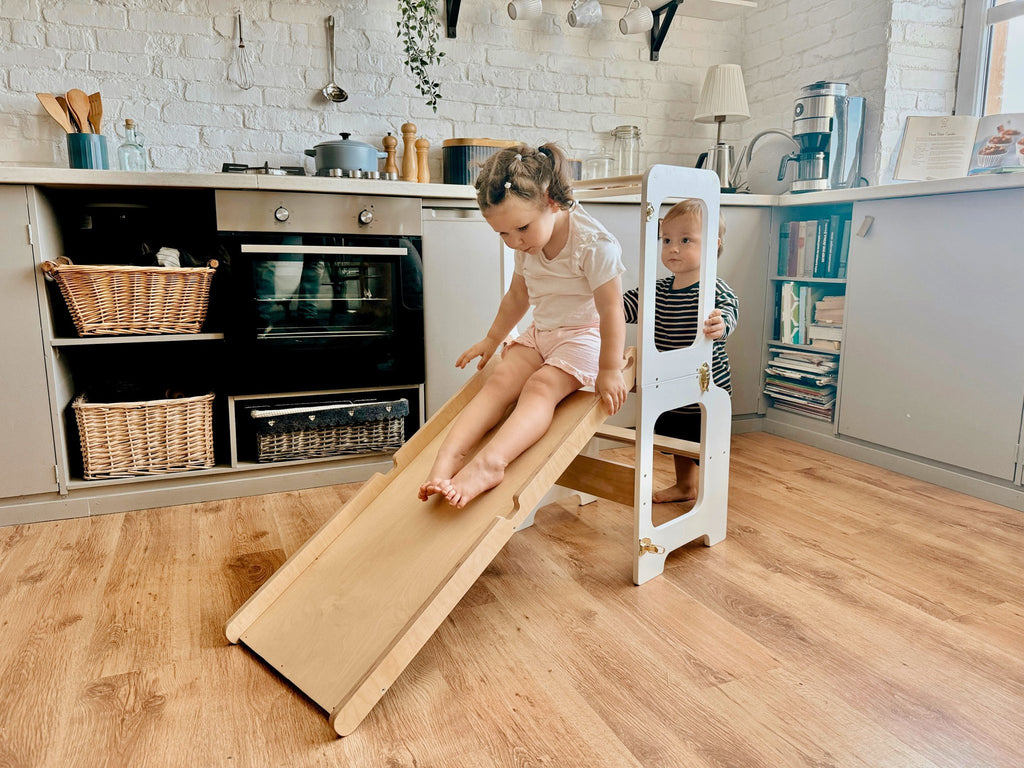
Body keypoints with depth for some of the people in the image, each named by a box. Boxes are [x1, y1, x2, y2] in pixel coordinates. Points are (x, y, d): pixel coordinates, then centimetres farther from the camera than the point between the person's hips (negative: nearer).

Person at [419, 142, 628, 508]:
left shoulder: (593, 243, -20)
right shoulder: (527, 246, 4)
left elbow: (611, 309, -19)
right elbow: (518, 296, 20)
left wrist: (609, 371, -17)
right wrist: (491, 339, 27)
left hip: (583, 335, -7)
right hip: (540, 332, 7)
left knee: (541, 386, -31)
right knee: (499, 382, -18)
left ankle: (489, 462, -50)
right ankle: (447, 455, -33)